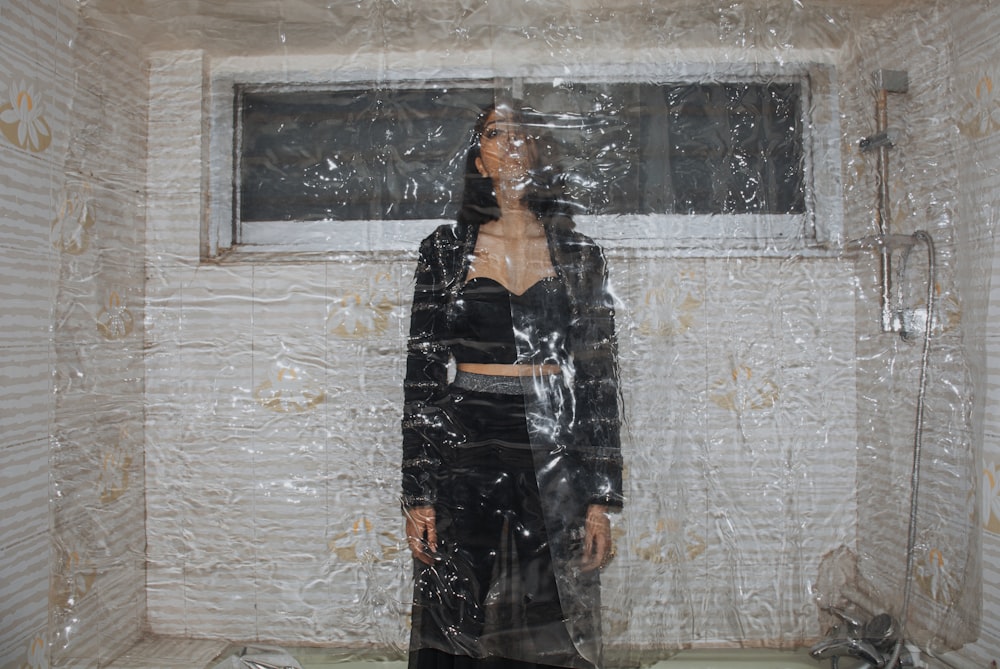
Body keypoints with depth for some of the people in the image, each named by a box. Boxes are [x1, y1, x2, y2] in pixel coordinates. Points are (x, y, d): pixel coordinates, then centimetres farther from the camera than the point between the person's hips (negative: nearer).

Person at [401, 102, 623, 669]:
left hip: (555, 452, 1)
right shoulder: (446, 249, 4)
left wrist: (601, 500, -2)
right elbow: (422, 375, 2)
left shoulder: (579, 255, 5)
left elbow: (600, 381, 3)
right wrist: (417, 493, -3)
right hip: (466, 453, 0)